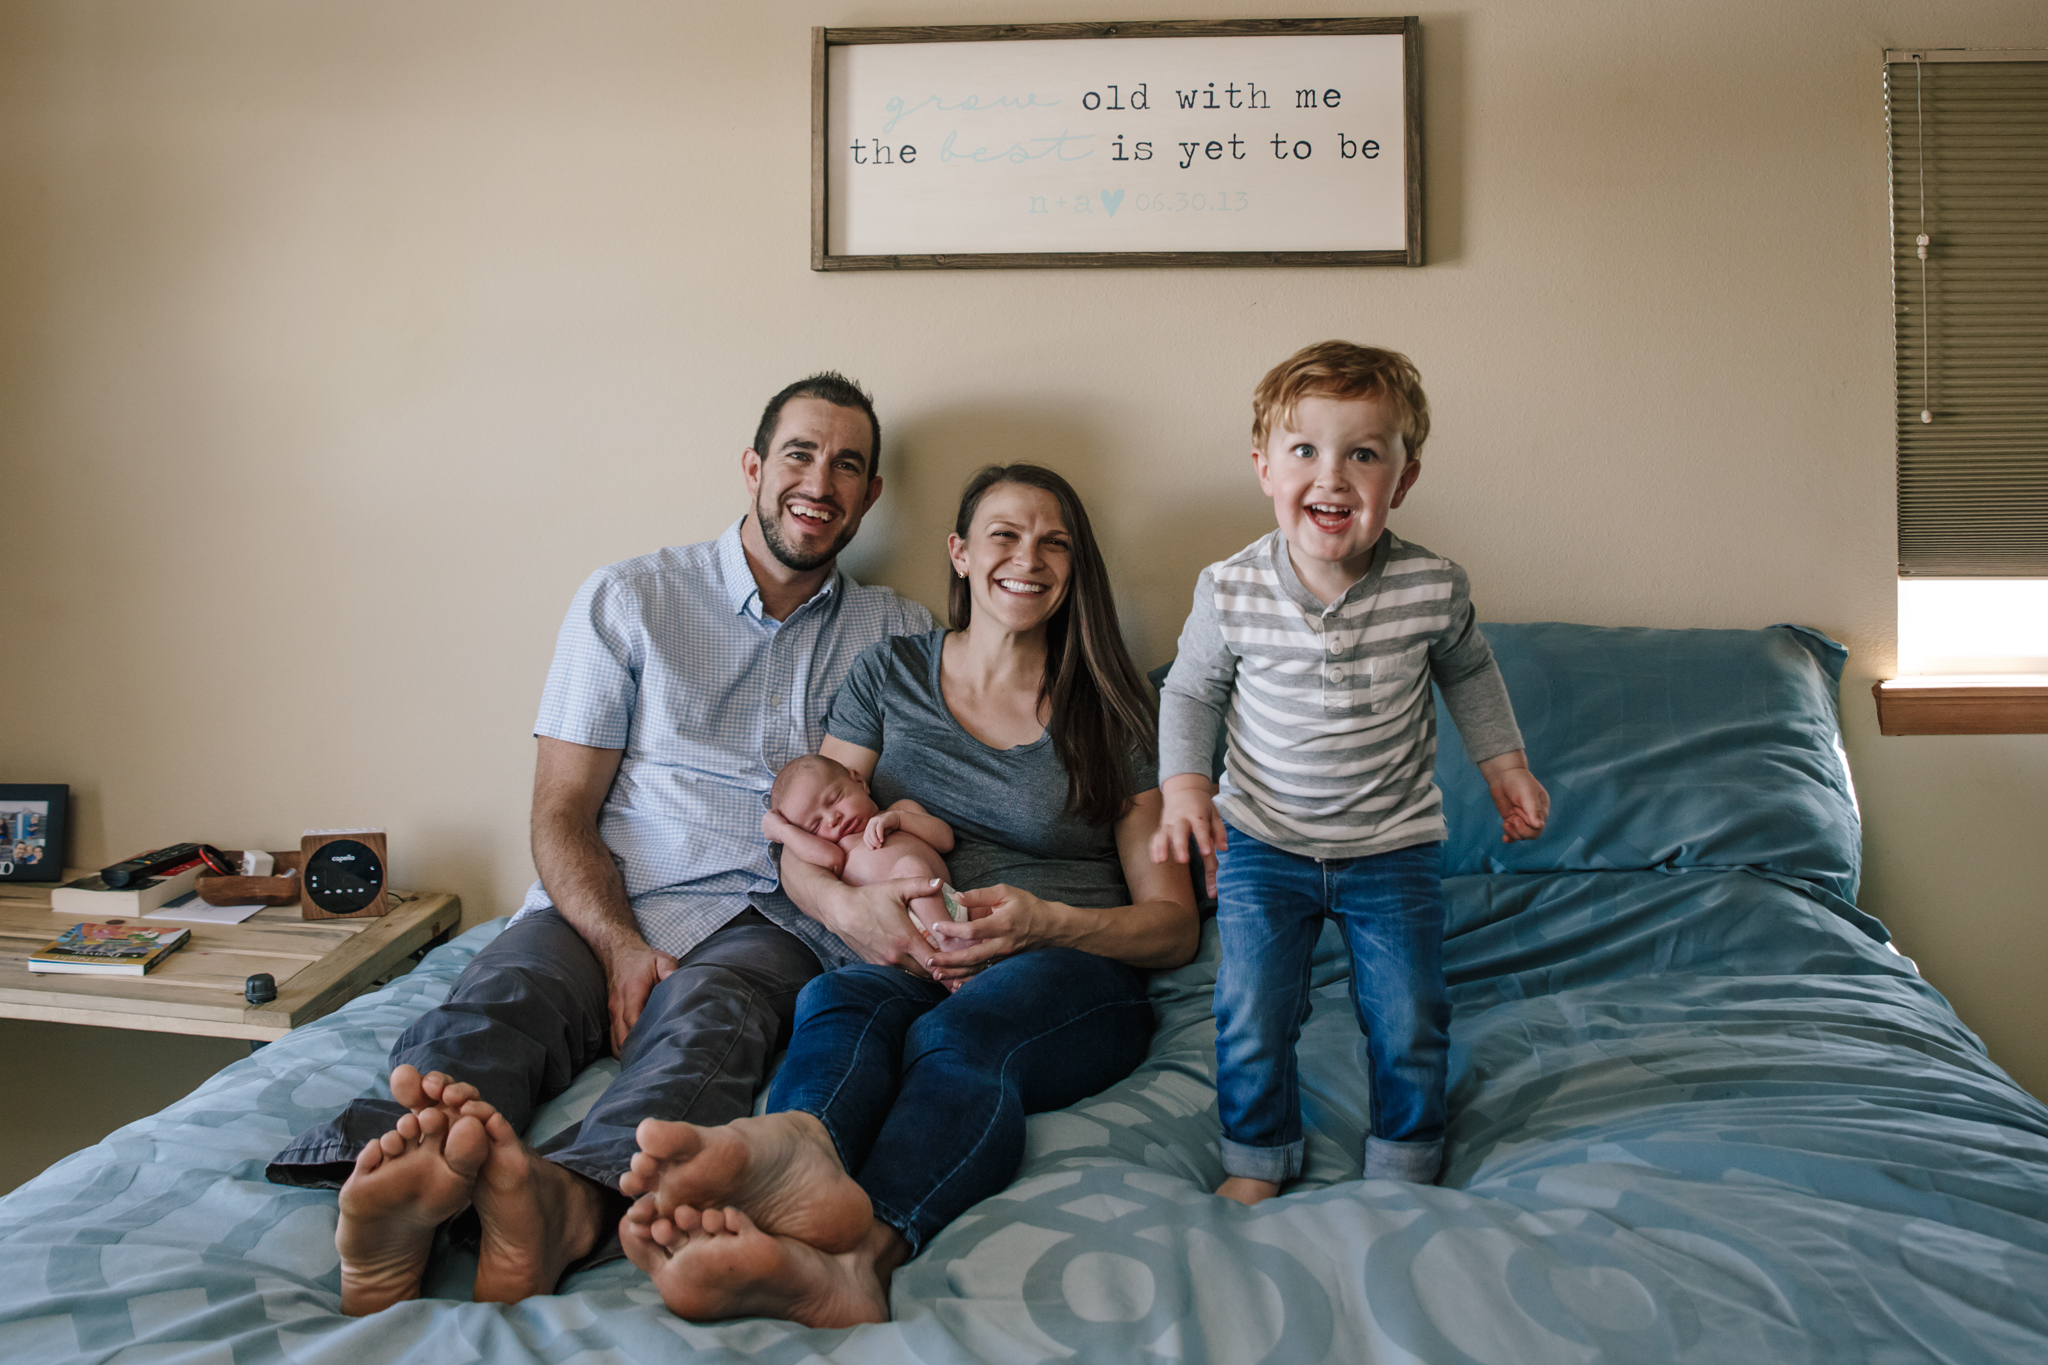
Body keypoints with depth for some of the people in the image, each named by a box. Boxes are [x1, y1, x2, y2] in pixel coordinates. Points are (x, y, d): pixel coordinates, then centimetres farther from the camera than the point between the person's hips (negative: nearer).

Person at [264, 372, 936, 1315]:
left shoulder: (899, 635, 17)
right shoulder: (629, 600, 12)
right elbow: (560, 816, 6)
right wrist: (622, 948, -13)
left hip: (763, 921, 0)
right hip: (603, 907, 1)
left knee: (705, 1022, -35)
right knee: (494, 1006, -32)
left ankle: (568, 1196, -63)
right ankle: (402, 1183, -60)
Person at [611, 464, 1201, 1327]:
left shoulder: (1109, 712, 10)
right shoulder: (893, 674, 15)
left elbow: (1175, 924, 7)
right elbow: (801, 857, 11)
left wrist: (1048, 922, -14)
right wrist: (849, 907, -14)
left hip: (1073, 974, -1)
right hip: (912, 965, 2)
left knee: (955, 1034, -36)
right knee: (835, 1003, -34)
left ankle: (862, 1246, -65)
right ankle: (800, 1153, -68)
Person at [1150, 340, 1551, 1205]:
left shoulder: (1433, 588, -13)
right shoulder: (1231, 592, -16)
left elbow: (1467, 674, 9)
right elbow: (1190, 691, 1)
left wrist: (1505, 764, 7)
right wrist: (1184, 785, -11)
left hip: (1394, 849, 1)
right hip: (1262, 844, 0)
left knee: (1409, 1024, 7)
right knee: (1251, 1019, 2)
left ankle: (1404, 1164, 34)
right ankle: (1258, 1158, 29)